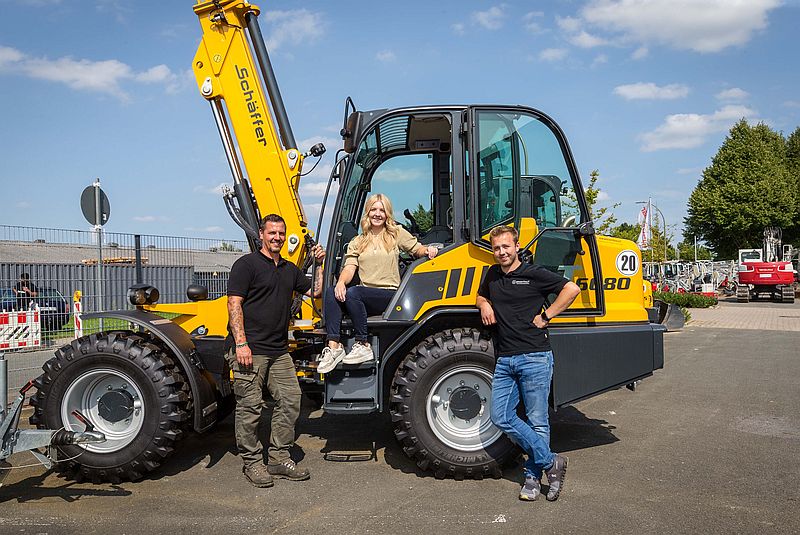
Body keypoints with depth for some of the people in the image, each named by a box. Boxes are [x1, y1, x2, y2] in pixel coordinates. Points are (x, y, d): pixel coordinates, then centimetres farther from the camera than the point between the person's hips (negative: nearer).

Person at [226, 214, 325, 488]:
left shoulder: (290, 269, 18)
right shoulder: (247, 264, -4)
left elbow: (315, 291, 23)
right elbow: (234, 304, -11)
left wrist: (319, 265, 10)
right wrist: (240, 343, -18)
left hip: (279, 351, 7)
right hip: (250, 350, -7)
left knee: (290, 400, 6)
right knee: (250, 406, -1)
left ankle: (279, 458, 17)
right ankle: (252, 462, 11)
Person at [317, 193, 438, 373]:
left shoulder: (397, 233, 14)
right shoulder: (357, 242, 20)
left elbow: (417, 249, 16)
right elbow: (349, 267, 8)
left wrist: (429, 250, -9)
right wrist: (341, 282, -15)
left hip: (390, 296, -4)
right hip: (364, 297, 4)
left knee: (353, 293, -33)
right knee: (331, 292, -26)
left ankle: (364, 346, -23)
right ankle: (334, 346, -30)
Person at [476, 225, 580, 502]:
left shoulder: (534, 274, -3)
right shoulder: (492, 274, 15)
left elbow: (571, 289, -6)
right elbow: (481, 295, 34)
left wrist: (545, 316, -7)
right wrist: (484, 304, 10)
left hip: (534, 357, -6)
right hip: (505, 360, 6)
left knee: (537, 422, 1)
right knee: (501, 417, -1)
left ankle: (533, 476, 15)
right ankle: (550, 462, 8)